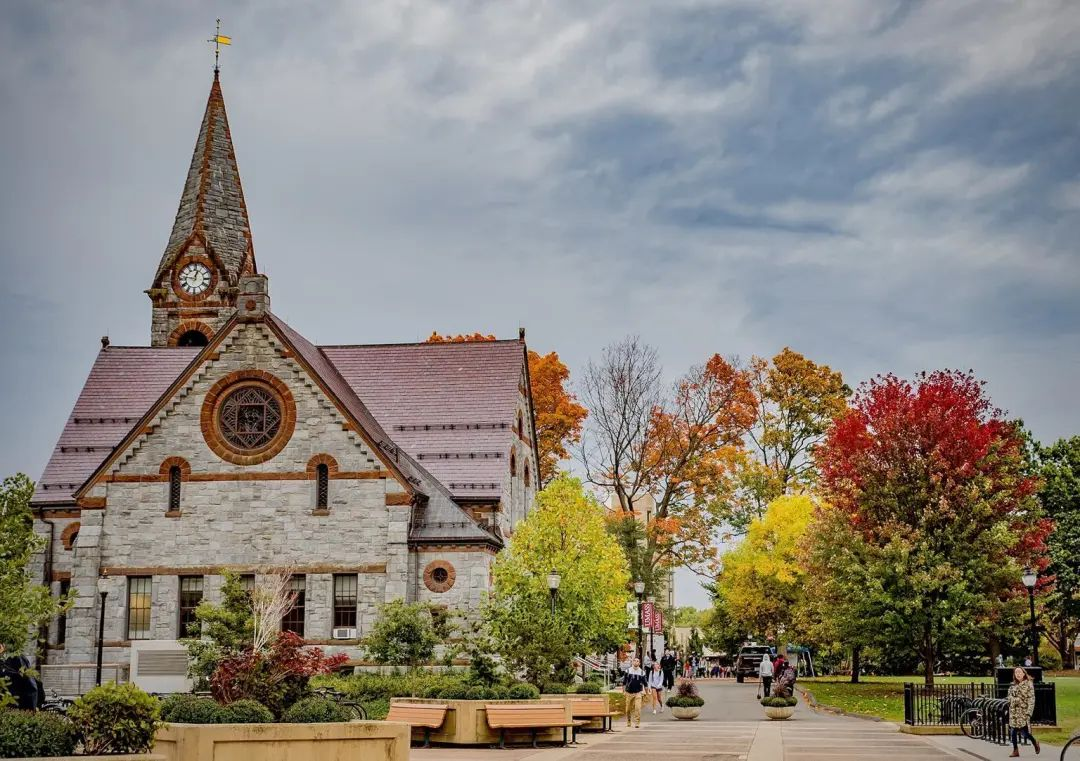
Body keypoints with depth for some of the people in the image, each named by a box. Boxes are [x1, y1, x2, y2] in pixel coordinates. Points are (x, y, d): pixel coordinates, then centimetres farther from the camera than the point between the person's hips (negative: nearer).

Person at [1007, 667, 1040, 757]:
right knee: (1013, 731, 2)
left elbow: (1031, 699, -8)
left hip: (1023, 711, -5)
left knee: (1024, 731, -6)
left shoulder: (1028, 684, -5)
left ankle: (1035, 743, 21)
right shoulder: (1013, 685, 10)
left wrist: (1029, 712, -15)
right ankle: (1015, 750, 9)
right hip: (1013, 711, 5)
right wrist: (1009, 710, 9)